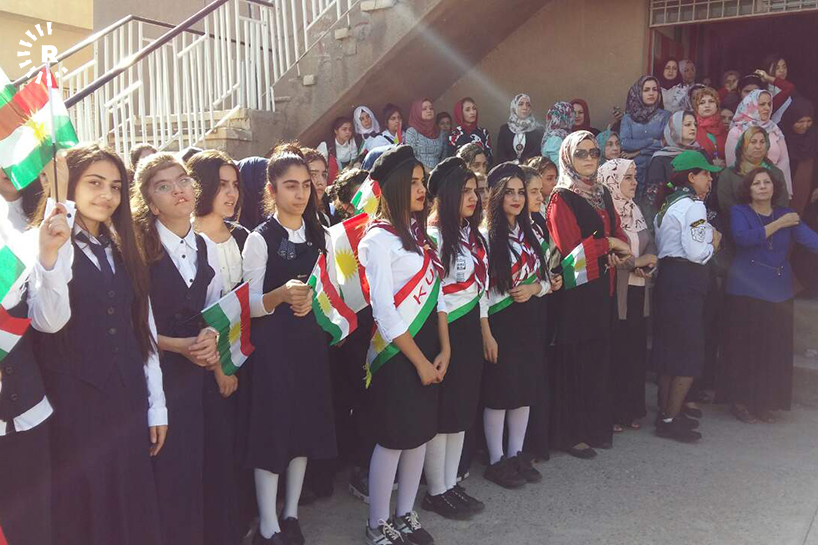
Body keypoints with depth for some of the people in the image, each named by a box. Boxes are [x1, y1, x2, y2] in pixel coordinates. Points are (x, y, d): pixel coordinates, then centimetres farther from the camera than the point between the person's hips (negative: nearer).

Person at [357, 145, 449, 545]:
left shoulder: (419, 234, 12)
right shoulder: (379, 238, -12)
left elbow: (436, 292, 9)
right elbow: (384, 312, -15)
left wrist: (444, 350, 1)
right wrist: (419, 361, -11)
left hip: (428, 347, 8)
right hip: (396, 352, -8)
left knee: (421, 433, 13)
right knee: (393, 439, 2)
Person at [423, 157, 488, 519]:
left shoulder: (474, 236, 11)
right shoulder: (433, 237, -16)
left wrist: (484, 329, 16)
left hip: (469, 330, 8)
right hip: (443, 332, -8)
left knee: (463, 410, 13)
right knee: (441, 413, 2)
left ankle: (450, 484, 27)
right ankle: (435, 492, 17)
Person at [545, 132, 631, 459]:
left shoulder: (603, 195, 15)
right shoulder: (561, 199, -8)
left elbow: (617, 233, 15)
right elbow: (569, 248, -18)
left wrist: (617, 252, -7)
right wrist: (607, 243, -9)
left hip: (602, 288, 7)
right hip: (576, 292, -7)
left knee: (599, 357, 11)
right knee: (575, 360, -2)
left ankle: (596, 427, 24)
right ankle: (569, 434, 10)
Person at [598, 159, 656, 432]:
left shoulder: (634, 211, 15)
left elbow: (650, 245, 15)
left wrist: (648, 264, -6)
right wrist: (636, 262, -10)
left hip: (638, 291, 7)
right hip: (615, 293, -7)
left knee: (636, 351, 11)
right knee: (615, 353, -1)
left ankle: (631, 410, 22)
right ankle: (612, 413, 10)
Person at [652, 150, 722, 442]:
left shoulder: (667, 205, 17)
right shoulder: (693, 204, -12)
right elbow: (696, 252, -21)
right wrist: (713, 242, -1)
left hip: (667, 273, 10)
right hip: (686, 280, -10)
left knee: (670, 347, 15)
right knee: (690, 352, -3)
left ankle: (666, 412, 24)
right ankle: (670, 420, 1)